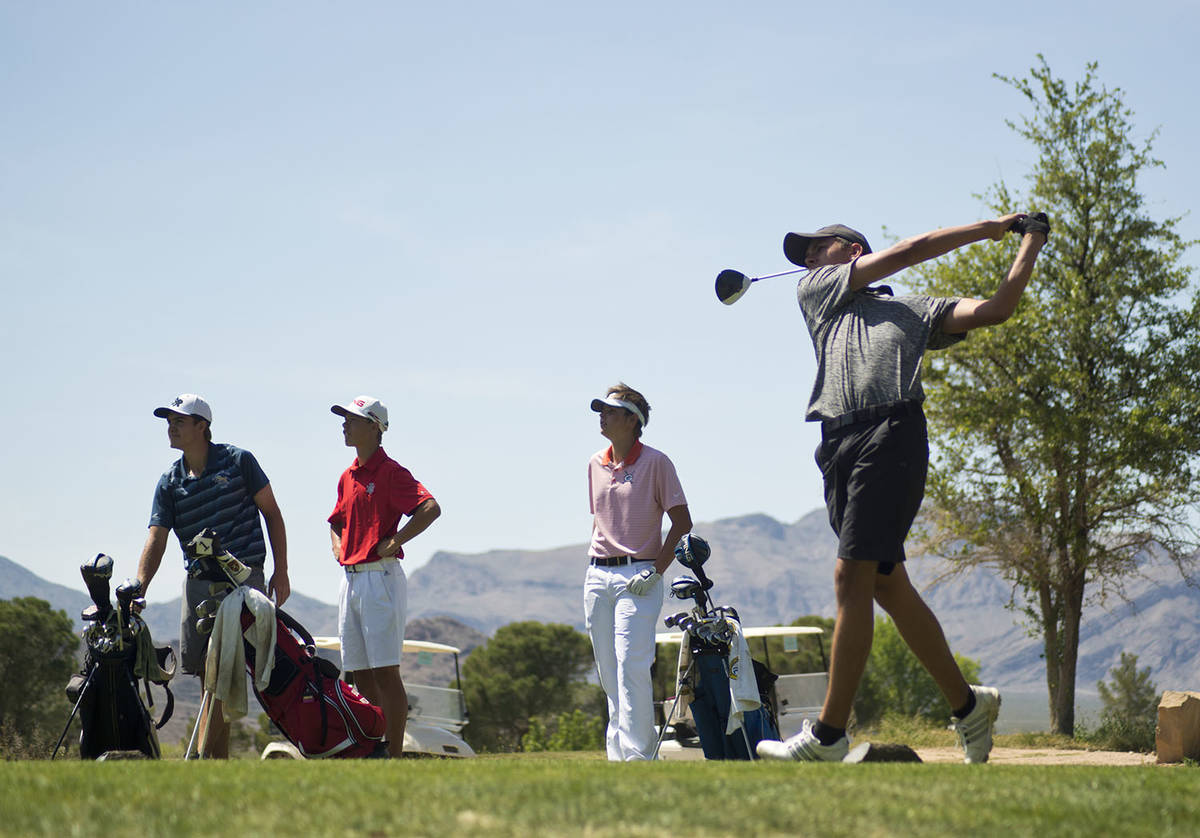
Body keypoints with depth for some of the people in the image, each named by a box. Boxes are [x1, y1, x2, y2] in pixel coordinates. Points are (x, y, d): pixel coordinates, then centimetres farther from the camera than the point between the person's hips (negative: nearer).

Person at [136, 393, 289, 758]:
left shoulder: (238, 461, -1)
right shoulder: (170, 482, 8)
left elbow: (271, 513, 5)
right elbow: (156, 539, -2)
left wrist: (281, 573, -1)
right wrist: (137, 591, -17)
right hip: (198, 582, 5)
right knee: (208, 677, 7)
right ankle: (220, 761, 14)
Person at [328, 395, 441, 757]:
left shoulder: (390, 472, -8)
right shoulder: (347, 477, 17)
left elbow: (430, 508, -20)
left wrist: (393, 542, -18)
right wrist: (339, 547, 14)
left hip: (380, 576, -8)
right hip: (350, 577, 8)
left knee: (385, 671, -9)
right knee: (361, 674, 9)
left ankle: (395, 755, -7)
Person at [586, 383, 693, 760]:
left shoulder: (655, 462, -4)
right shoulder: (595, 464, 13)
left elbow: (682, 523, -4)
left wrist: (656, 571, -12)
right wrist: (595, 566, 14)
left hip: (638, 577, -6)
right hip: (597, 577, 6)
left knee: (631, 667, -17)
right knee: (609, 674, 7)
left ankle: (639, 755, -18)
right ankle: (617, 754, 12)